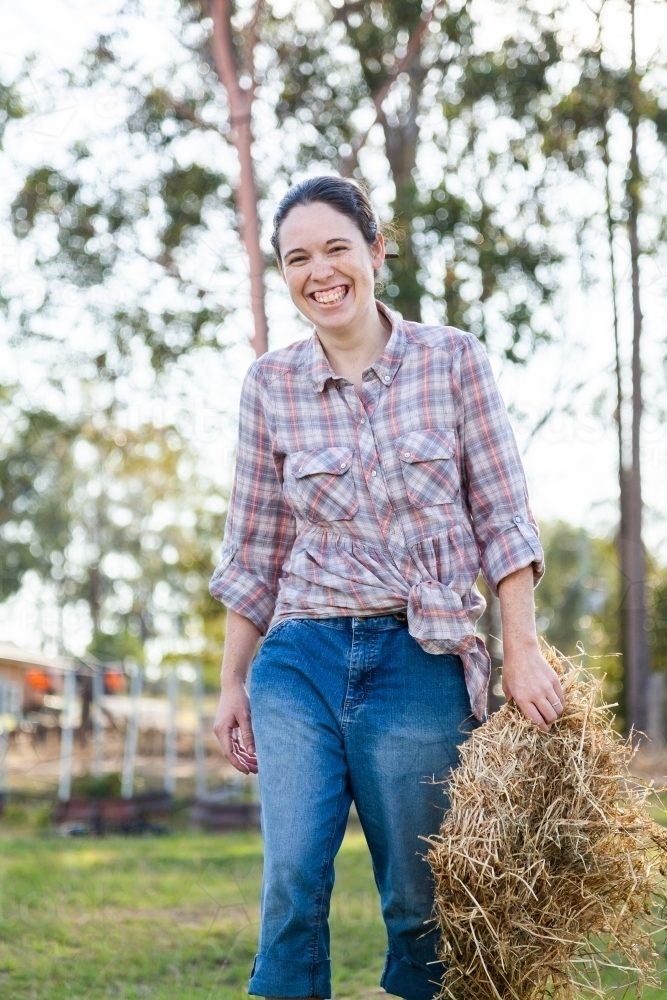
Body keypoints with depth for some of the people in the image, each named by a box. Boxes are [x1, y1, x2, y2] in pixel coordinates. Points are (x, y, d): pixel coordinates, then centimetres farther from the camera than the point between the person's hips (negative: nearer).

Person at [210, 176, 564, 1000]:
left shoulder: (452, 360, 0)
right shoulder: (271, 384, 5)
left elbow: (502, 516, 1)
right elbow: (254, 547, 11)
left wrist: (522, 652, -6)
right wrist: (233, 683, 11)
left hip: (420, 662, -1)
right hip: (300, 660, 1)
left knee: (418, 903, 4)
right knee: (292, 885, -11)